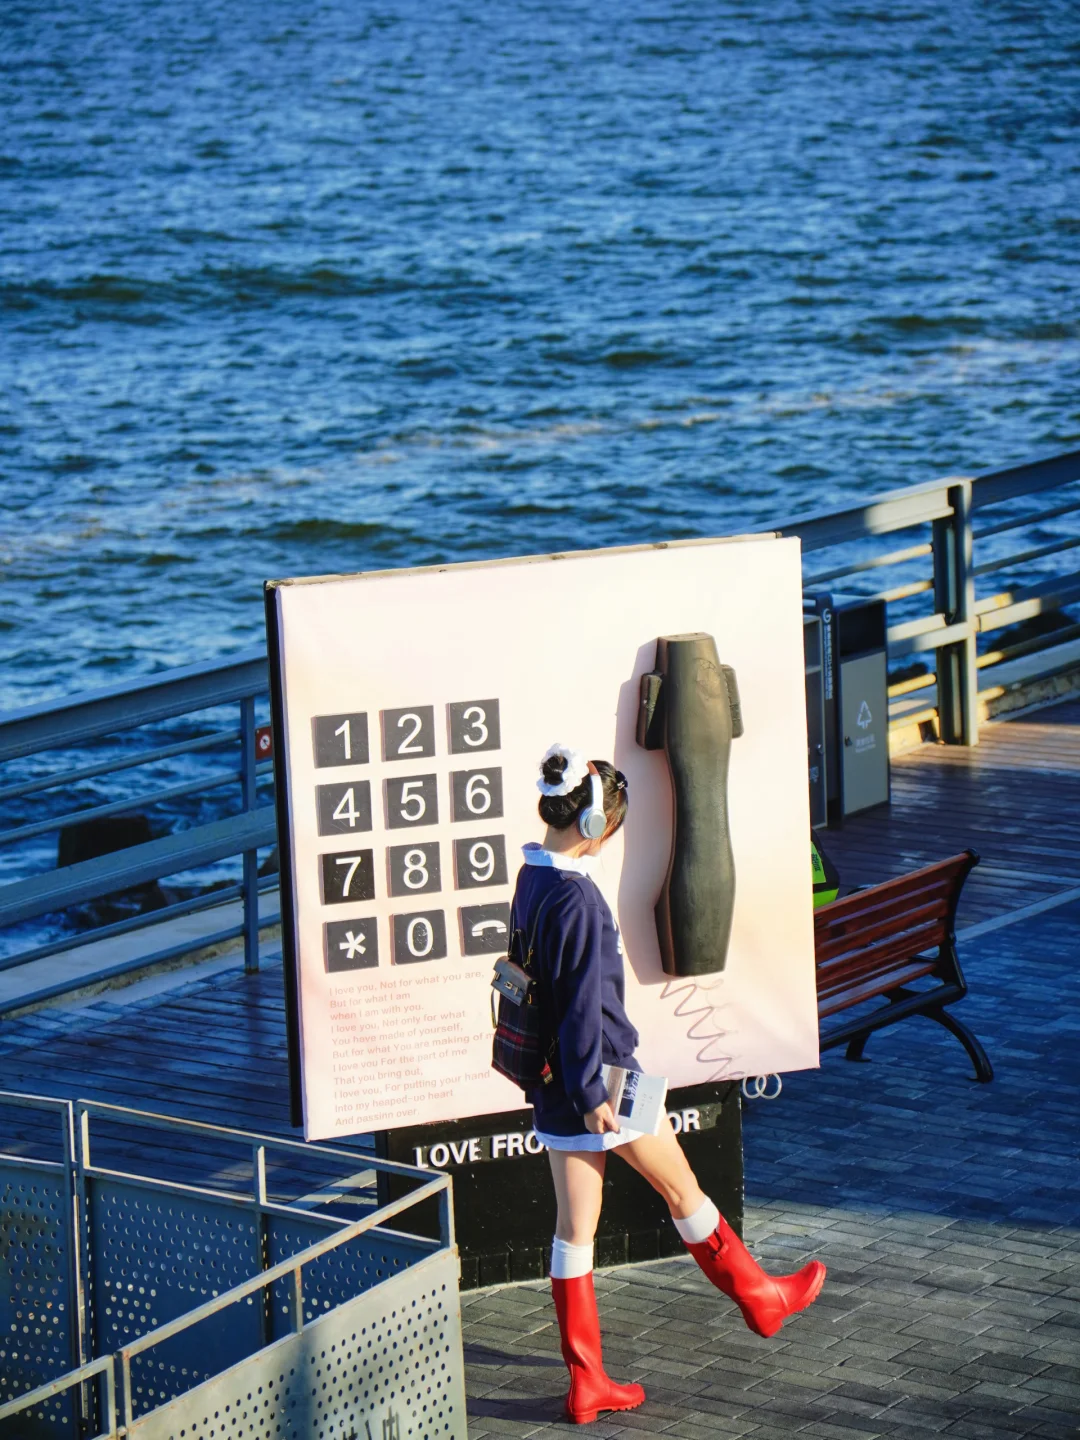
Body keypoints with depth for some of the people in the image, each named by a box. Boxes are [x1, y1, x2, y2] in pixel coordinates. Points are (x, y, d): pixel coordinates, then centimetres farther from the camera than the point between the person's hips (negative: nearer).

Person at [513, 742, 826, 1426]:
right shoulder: (576, 897, -23)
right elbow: (583, 1005, -23)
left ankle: (587, 1383, 14)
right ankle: (760, 1297, 35)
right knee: (683, 1189, 14)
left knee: (576, 1227, 10)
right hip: (597, 1075, -8)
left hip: (554, 1085, 8)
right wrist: (593, 1095, -20)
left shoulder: (532, 881, 6)